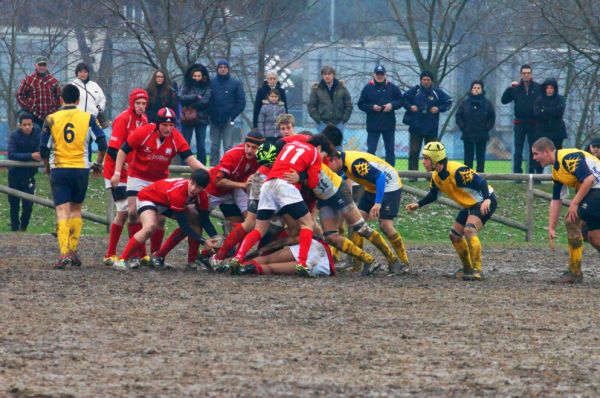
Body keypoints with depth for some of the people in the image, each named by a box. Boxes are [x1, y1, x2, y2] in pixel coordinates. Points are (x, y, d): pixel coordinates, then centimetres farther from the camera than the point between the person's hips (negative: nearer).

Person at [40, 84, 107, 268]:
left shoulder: (51, 119, 0)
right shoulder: (88, 118, 1)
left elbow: (44, 149, 0)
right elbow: (102, 143, -4)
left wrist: (47, 167, 19)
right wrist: (98, 164, 12)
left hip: (59, 170, -1)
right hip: (81, 169, 1)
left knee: (62, 211, -4)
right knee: (76, 209, 17)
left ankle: (64, 253, -17)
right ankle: (73, 250, 14)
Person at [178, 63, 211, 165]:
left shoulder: (207, 88, 4)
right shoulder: (186, 86, 6)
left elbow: (205, 101, -10)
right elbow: (181, 97, -9)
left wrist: (190, 104, -10)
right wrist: (196, 97, -13)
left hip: (201, 119, 0)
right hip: (187, 119, 0)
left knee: (201, 145, 4)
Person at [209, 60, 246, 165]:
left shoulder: (236, 84, 5)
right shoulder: (211, 83, 7)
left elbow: (241, 102, 2)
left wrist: (232, 115, -5)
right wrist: (210, 114, -4)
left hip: (228, 121, -2)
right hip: (214, 120, 2)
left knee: (228, 147, -7)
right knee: (214, 147, 5)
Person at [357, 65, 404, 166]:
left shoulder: (392, 87, 3)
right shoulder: (368, 88, -1)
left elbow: (401, 101, 7)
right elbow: (361, 104, 0)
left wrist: (392, 105, -12)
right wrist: (372, 107, -16)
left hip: (389, 124, 2)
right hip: (373, 125, -2)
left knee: (390, 150, 8)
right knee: (371, 150, -2)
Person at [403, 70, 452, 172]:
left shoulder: (437, 92, 0)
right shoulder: (415, 91, 0)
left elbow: (449, 102, 8)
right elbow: (404, 99, 9)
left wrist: (439, 108, -7)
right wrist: (410, 106, -9)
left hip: (431, 129, 1)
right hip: (416, 128, -1)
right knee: (414, 152, -2)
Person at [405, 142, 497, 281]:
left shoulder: (457, 171, -29)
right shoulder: (436, 176, 0)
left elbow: (480, 181, -32)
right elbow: (433, 195, 16)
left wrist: (486, 199, -47)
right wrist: (418, 204, 1)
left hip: (485, 202, -10)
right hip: (470, 205, 10)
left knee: (469, 230, -29)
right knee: (455, 235, 12)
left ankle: (477, 270, -25)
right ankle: (467, 268, 28)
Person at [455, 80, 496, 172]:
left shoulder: (487, 104, 2)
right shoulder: (464, 103, 3)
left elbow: (492, 118, 5)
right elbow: (458, 116, 6)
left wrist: (487, 127, -5)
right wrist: (462, 127, -4)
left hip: (482, 136, 0)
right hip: (467, 135, 0)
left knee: (481, 156, 3)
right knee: (468, 157, 3)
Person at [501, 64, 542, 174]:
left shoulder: (538, 88, 1)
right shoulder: (516, 88, 5)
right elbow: (504, 100, 1)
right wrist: (509, 88, -11)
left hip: (533, 123, -1)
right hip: (520, 123, 1)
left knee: (533, 150, 6)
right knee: (518, 150, -1)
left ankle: (532, 173, 10)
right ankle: (517, 174, -1)